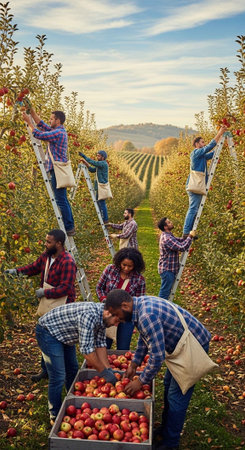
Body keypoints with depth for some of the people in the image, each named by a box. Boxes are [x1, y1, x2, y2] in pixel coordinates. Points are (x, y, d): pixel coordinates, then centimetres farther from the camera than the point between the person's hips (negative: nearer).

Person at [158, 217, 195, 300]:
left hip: (167, 268, 10)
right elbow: (182, 247, -27)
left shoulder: (167, 235, 9)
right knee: (165, 291, -2)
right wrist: (190, 237, -17)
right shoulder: (167, 238, -24)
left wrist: (188, 236, 3)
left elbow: (179, 240, 19)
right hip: (167, 269, -10)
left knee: (166, 291, 19)